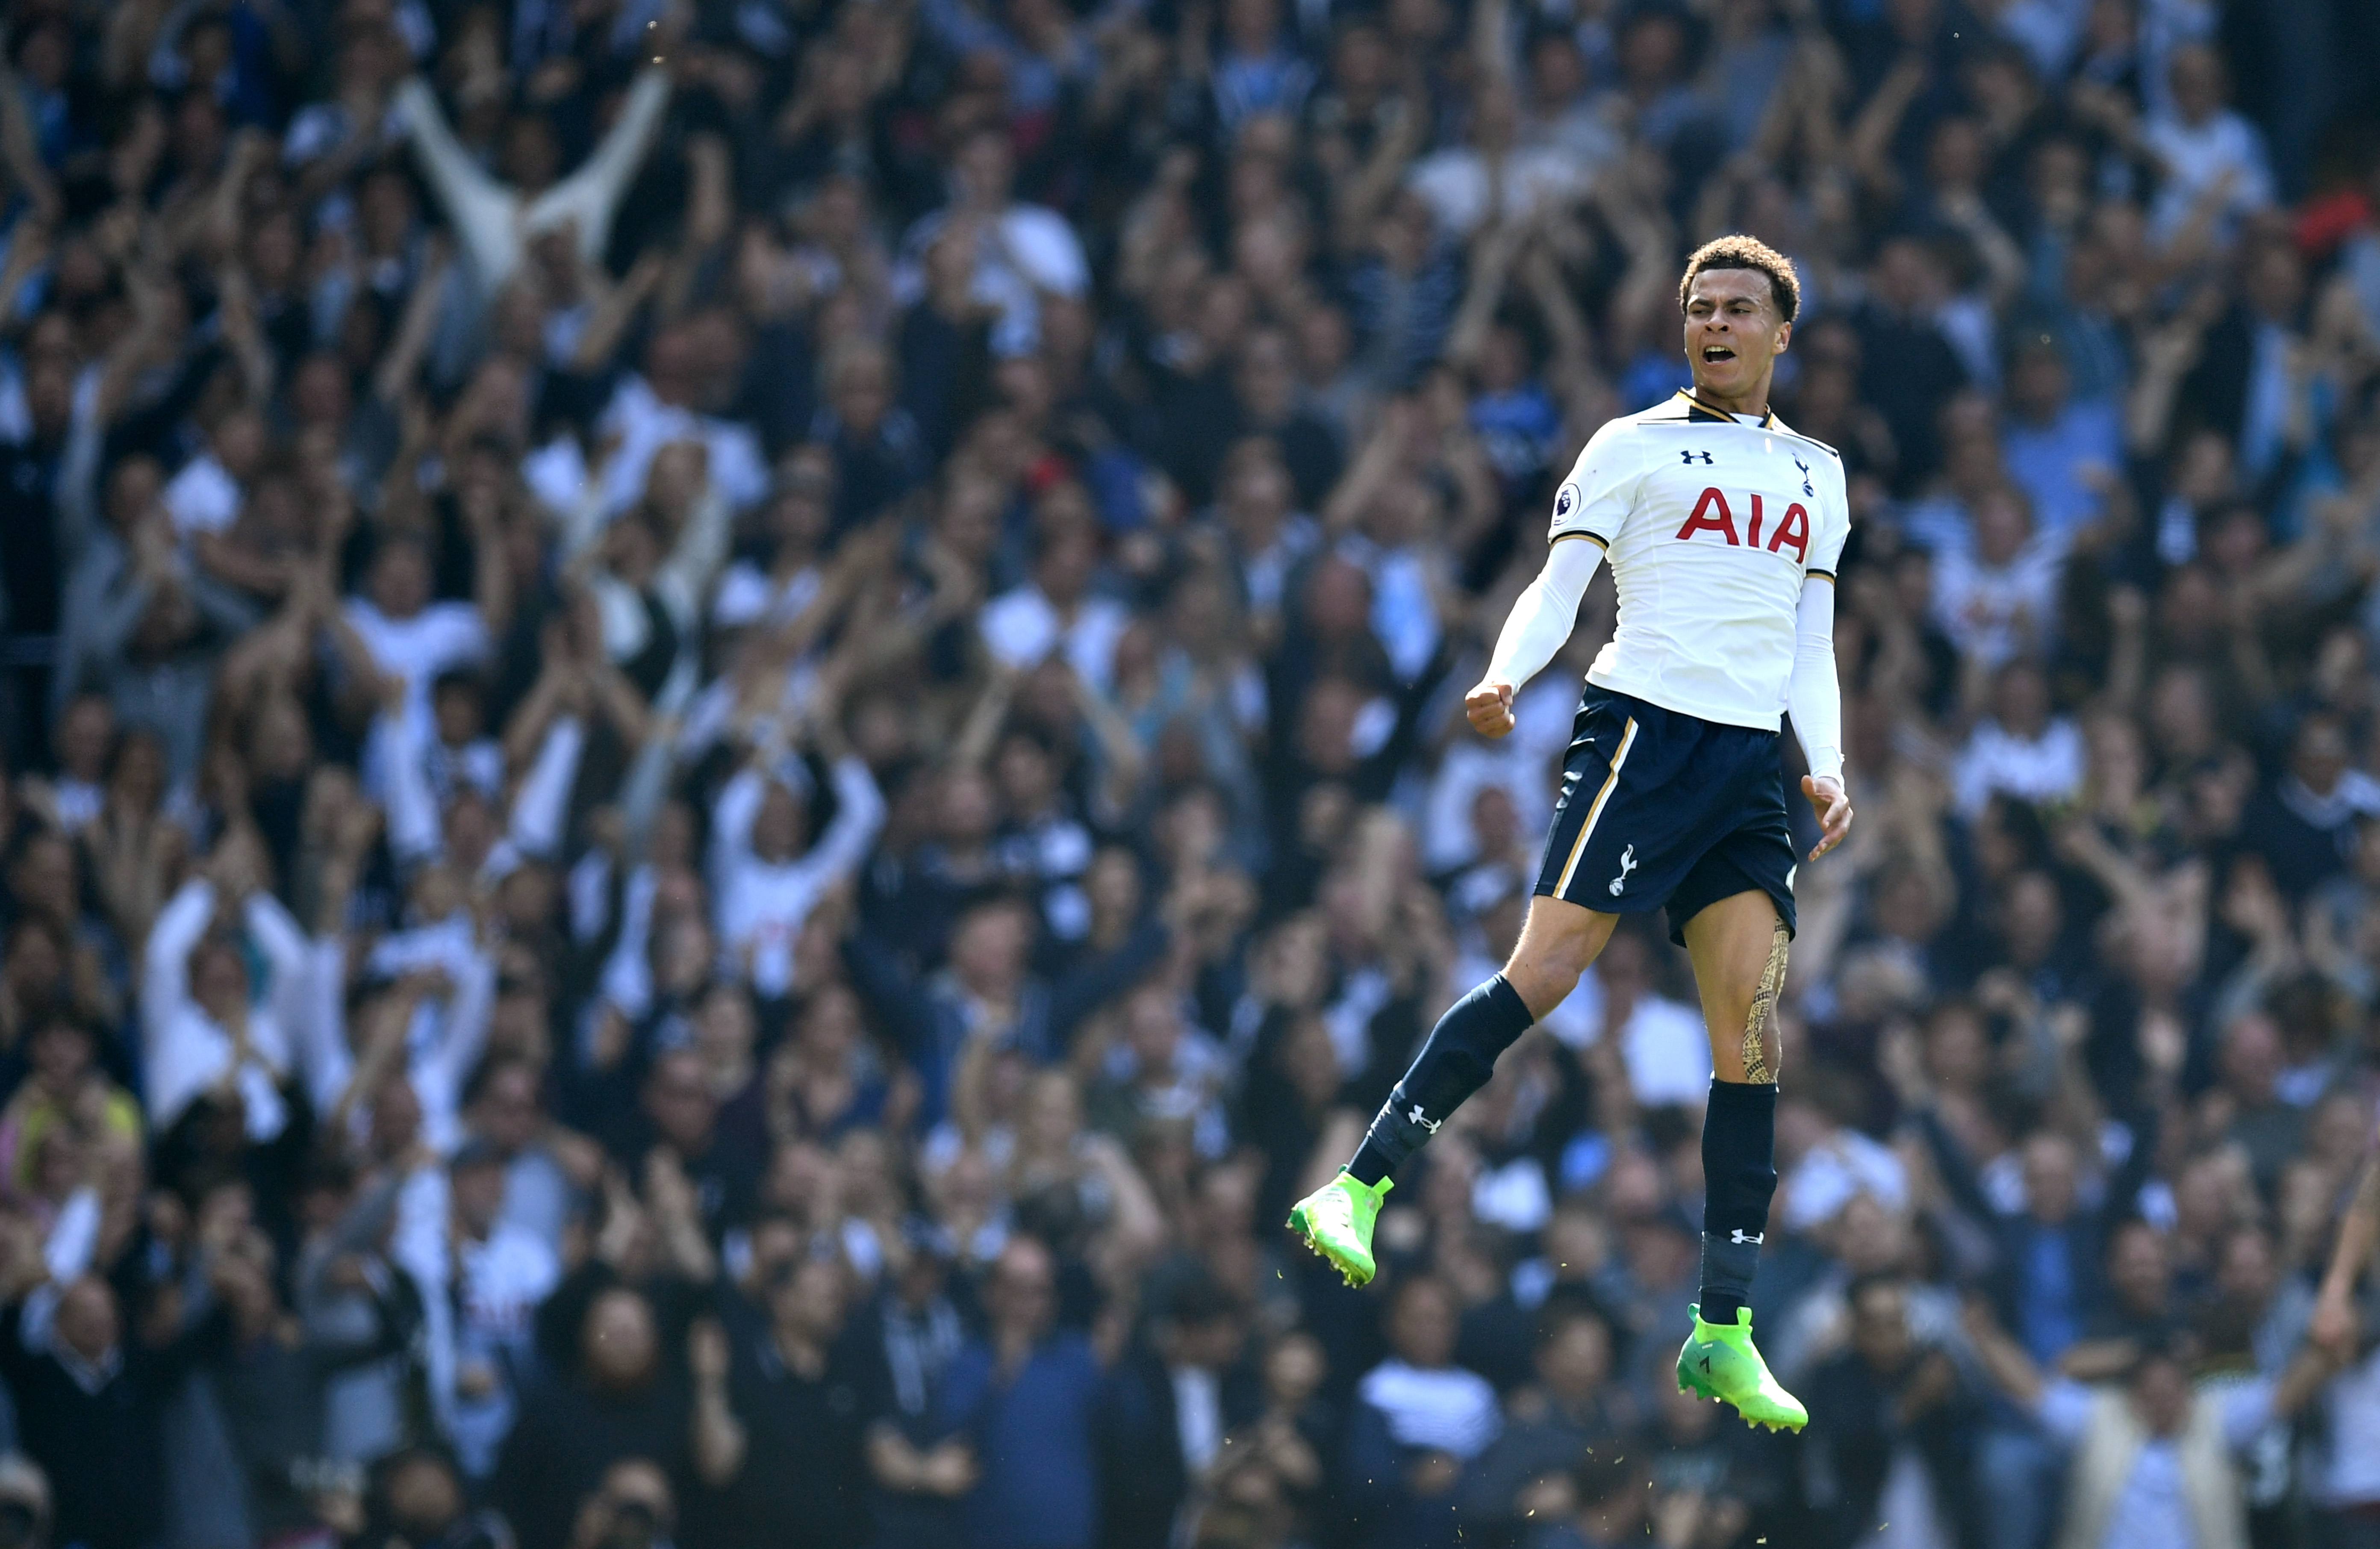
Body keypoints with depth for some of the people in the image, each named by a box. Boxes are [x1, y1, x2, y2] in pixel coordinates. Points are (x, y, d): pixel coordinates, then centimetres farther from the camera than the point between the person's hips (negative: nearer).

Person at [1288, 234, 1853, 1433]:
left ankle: (1724, 1335, -3)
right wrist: (1505, 676, -22)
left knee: (1751, 1036, -4)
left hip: (1753, 766, 5)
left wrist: (1827, 769, 9)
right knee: (1542, 975, -18)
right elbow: (1557, 587, -3)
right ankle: (1359, 1190, -11)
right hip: (1641, 729, -5)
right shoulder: (1633, 447, 5)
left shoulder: (1815, 475, 20)